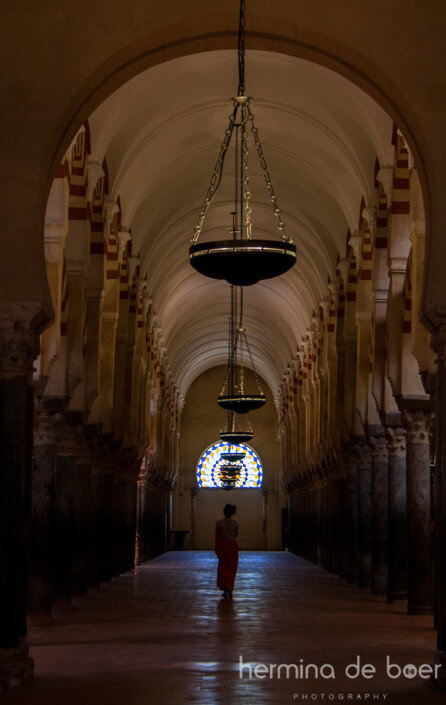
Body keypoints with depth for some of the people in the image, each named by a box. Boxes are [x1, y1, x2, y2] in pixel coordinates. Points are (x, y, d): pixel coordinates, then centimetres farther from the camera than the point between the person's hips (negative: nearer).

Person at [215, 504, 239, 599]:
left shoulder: (219, 523, -10)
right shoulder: (234, 523, -8)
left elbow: (217, 537, -4)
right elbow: (236, 535, 6)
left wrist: (216, 548, 5)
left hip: (222, 545, 0)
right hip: (232, 545, 0)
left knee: (223, 567, 14)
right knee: (231, 568, 11)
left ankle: (225, 589, 5)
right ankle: (230, 590, 10)